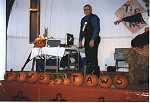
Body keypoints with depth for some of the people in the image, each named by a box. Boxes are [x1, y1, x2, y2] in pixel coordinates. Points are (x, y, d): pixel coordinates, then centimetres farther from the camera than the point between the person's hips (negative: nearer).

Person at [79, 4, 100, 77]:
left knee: (93, 58, -11)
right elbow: (81, 31, 21)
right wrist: (80, 40, 12)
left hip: (93, 41, -7)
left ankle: (96, 75, -7)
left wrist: (92, 40, -21)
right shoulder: (83, 19, 19)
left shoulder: (94, 18, -4)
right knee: (88, 58, 8)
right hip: (87, 41, 7)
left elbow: (96, 29, -14)